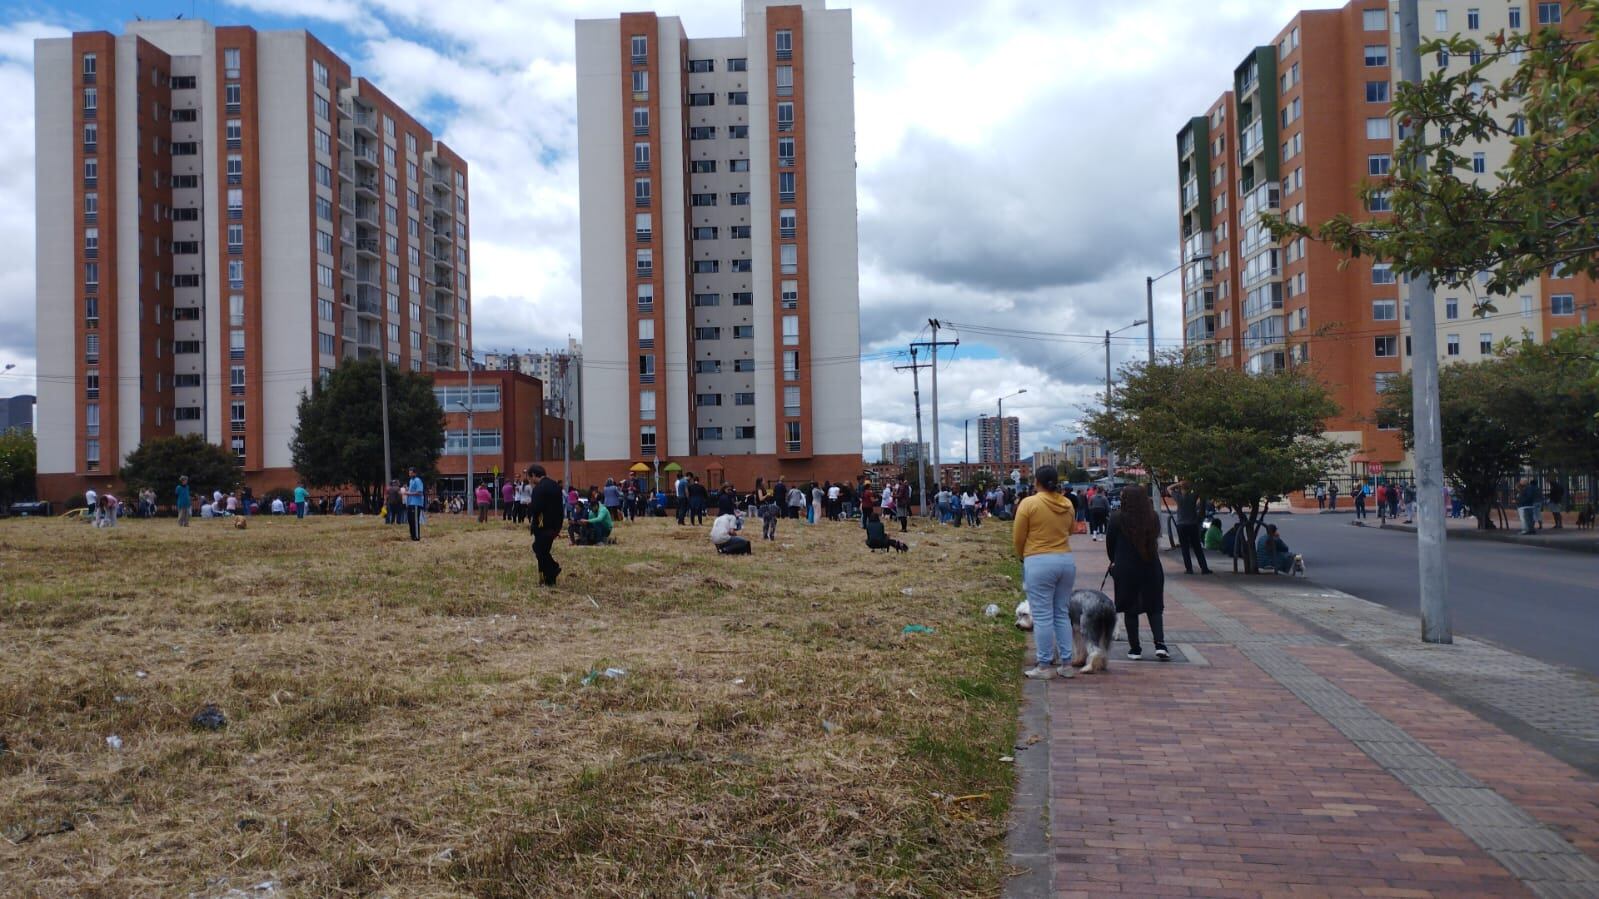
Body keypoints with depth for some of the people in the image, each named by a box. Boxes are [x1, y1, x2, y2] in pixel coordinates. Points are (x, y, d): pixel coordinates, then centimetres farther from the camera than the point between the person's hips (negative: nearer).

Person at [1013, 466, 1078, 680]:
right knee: (1062, 614, 13)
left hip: (1039, 562, -5)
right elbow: (1069, 531, 12)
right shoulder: (1067, 505, 5)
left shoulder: (1029, 503, -9)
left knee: (1042, 616, 0)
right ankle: (1066, 664, 16)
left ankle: (1044, 666, 4)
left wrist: (1024, 557, 15)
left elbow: (1018, 537, -3)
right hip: (1066, 560, 5)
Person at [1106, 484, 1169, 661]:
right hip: (1151, 568, 2)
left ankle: (1135, 648, 13)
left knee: (1130, 610, 9)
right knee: (1154, 608, 13)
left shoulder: (1116, 520, -10)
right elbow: (1155, 541, 8)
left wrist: (1115, 562, 20)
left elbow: (1110, 545, 1)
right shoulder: (1153, 518, -2)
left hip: (1125, 569, -2)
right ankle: (1160, 644, -1)